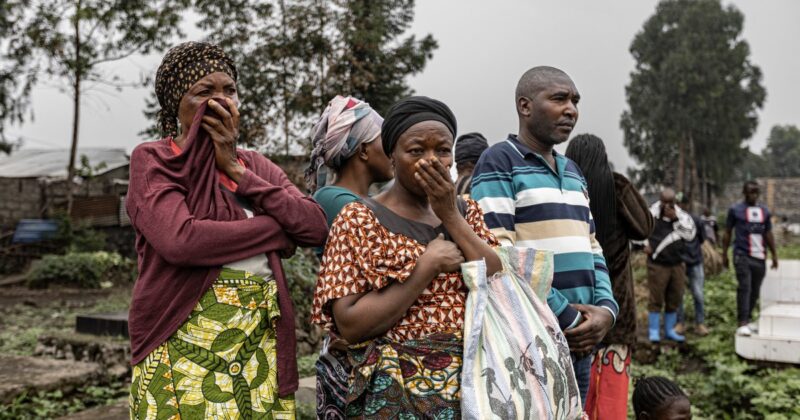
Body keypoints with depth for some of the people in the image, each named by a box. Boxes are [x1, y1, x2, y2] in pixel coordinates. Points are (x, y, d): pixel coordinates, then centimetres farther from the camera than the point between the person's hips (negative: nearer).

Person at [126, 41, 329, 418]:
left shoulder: (256, 165, 13)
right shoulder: (152, 159, -1)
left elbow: (316, 227, -2)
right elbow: (179, 239, -20)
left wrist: (237, 170, -6)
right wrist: (276, 228, -9)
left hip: (261, 341, 4)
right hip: (186, 342, -4)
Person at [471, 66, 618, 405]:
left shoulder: (572, 171, 17)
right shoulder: (499, 162, -7)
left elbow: (592, 249, 16)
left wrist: (605, 309, -2)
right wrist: (565, 318, -14)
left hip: (578, 341, 7)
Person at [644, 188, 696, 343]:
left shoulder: (682, 216, 4)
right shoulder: (651, 214, -7)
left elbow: (690, 234, -7)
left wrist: (676, 219, -16)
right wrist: (644, 245, -4)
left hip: (677, 264, 4)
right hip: (657, 264, -4)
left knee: (674, 299, 10)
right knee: (656, 299, -2)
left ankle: (669, 330, 23)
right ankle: (654, 331, 8)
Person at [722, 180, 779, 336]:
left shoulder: (764, 211, 14)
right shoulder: (735, 210, 3)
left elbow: (768, 235, 20)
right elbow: (727, 233, 6)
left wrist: (774, 254, 17)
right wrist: (724, 254, 3)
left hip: (759, 257, 4)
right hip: (742, 255, -4)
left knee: (755, 291, 7)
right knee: (745, 288, -14)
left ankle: (747, 320, 20)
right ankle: (742, 324, -16)